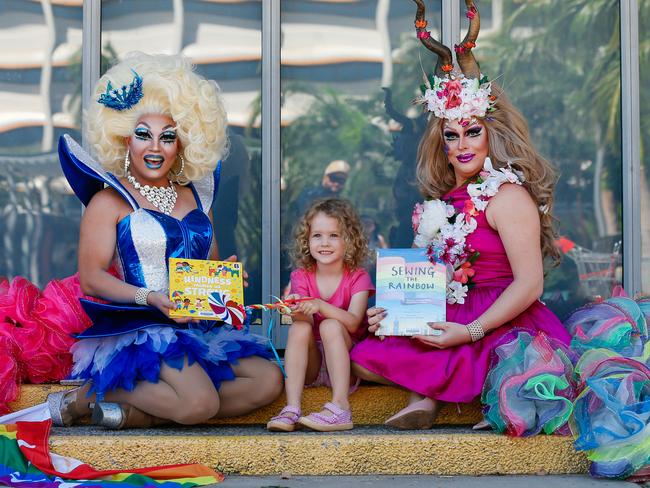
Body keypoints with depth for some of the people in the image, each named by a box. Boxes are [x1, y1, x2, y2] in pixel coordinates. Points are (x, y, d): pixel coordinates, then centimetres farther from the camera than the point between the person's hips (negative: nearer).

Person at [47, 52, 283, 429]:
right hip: (137, 327, -7)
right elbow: (90, 278, -8)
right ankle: (84, 398, -8)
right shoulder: (110, 200, 0)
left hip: (198, 325, 7)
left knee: (269, 381, -13)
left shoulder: (195, 196, 19)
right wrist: (151, 297, -23)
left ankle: (139, 414, -14)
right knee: (200, 403, -29)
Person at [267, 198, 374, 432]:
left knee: (330, 326, -29)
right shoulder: (302, 276, 3)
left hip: (345, 359, -2)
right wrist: (297, 310, -38)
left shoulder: (357, 277, -5)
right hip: (310, 364, 2)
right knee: (299, 327, -26)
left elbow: (353, 323, -21)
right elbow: (304, 320, -14)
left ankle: (339, 408, -39)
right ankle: (291, 409, -37)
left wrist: (320, 306, -37)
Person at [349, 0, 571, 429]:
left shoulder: (507, 195, -10)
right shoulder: (445, 199, 14)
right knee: (362, 356, -6)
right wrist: (393, 310, 1)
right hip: (452, 325, 8)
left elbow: (530, 284, -17)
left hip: (500, 327, -8)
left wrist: (470, 332, -22)